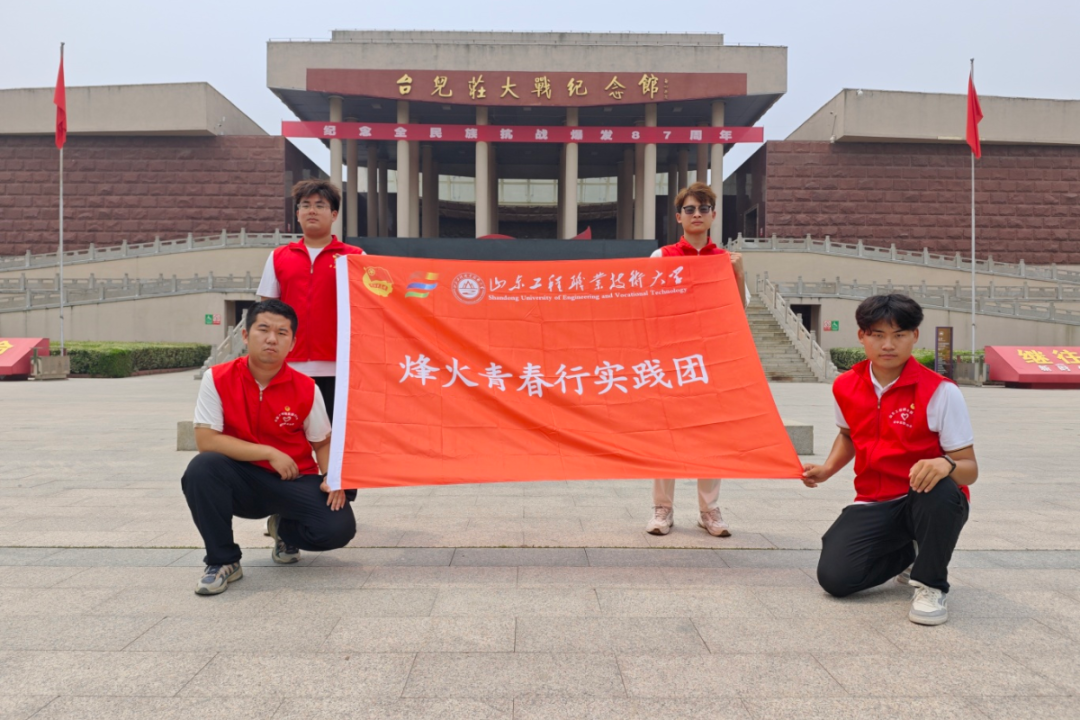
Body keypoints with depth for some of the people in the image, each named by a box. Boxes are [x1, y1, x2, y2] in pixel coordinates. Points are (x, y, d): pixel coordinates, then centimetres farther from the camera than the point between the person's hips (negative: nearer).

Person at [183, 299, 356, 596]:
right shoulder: (217, 379, -10)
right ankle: (222, 561, -10)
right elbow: (205, 440, -17)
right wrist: (270, 453, -19)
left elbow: (322, 443, 4)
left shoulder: (306, 388, -7)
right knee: (201, 468, -32)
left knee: (339, 528, -22)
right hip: (242, 481, -1)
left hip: (294, 481, 1)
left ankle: (286, 531, 17)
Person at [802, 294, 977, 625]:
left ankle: (931, 585, -11)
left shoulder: (940, 392, -14)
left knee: (941, 489, -40)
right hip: (874, 504, 4)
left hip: (925, 501, -3)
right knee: (834, 577, -16)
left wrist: (947, 465, -37)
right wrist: (827, 469, 3)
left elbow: (970, 469, -13)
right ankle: (905, 556, 19)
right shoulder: (845, 387, 0)